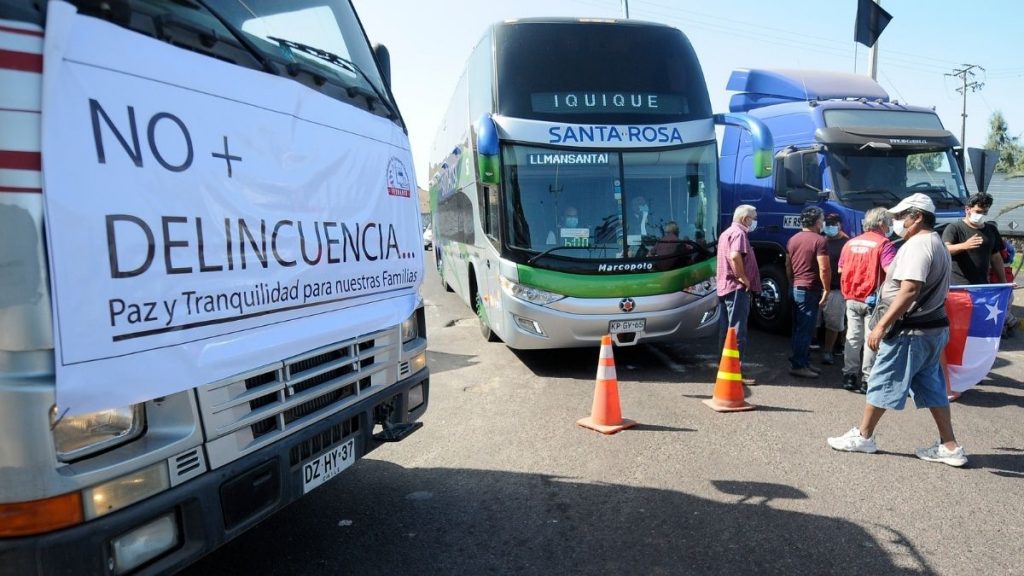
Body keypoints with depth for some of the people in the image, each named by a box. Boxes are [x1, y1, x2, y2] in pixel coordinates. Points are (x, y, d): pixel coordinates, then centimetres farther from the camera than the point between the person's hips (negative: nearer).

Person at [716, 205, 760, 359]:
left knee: (725, 330, 13)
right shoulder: (739, 233, -12)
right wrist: (743, 278, -21)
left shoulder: (726, 232, 20)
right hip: (737, 288, -10)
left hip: (724, 286, 10)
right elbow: (735, 256, -30)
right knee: (737, 332, -9)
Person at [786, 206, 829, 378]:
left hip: (795, 288, 8)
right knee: (805, 329, -5)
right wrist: (826, 290, -11)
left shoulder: (793, 239, 10)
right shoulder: (819, 240, -12)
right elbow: (824, 269, -18)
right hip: (810, 290, -8)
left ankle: (804, 361, 22)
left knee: (799, 328, 13)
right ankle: (798, 366, -3)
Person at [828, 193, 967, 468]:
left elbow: (909, 290, -28)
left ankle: (863, 436, 12)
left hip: (911, 331, -10)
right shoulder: (938, 245, 17)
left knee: (882, 382, 1)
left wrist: (881, 325, -27)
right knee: (932, 387, 14)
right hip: (935, 327, 10)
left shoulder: (917, 245, -16)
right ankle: (950, 447, 18)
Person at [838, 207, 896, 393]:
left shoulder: (851, 243, 9)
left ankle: (850, 376, 17)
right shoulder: (884, 244, -10)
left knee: (853, 337, 12)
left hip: (852, 298, 5)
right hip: (872, 299, -5)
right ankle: (867, 381, 4)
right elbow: (891, 270, -22)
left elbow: (841, 269, 14)